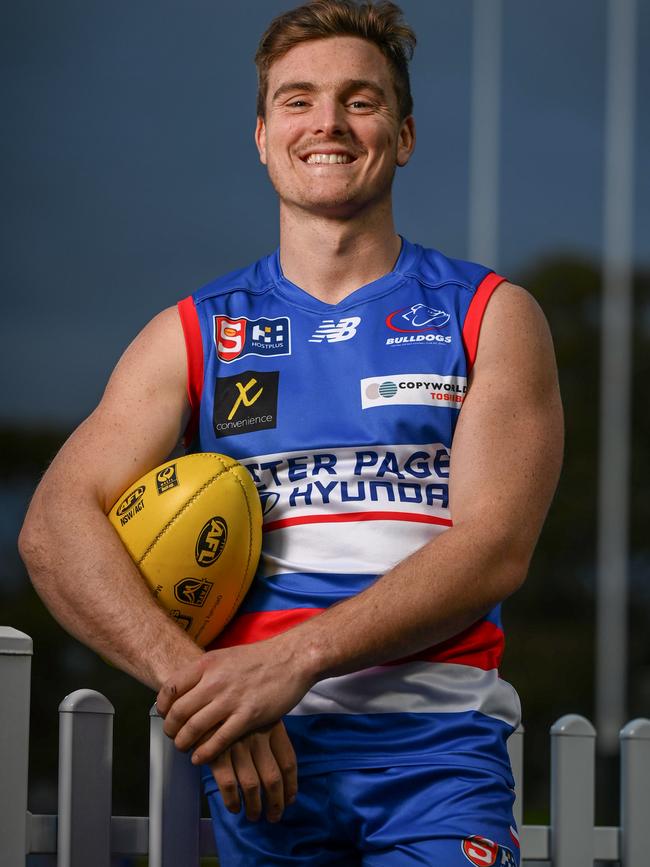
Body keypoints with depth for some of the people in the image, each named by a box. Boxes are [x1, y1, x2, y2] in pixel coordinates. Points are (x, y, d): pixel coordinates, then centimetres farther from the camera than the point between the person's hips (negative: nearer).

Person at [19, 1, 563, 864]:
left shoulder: (492, 317, 10)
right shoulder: (193, 336, 14)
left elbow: (495, 547, -3)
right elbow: (56, 522, 1)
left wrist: (293, 660, -16)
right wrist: (188, 674, -16)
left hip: (437, 738, -2)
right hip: (263, 756, 2)